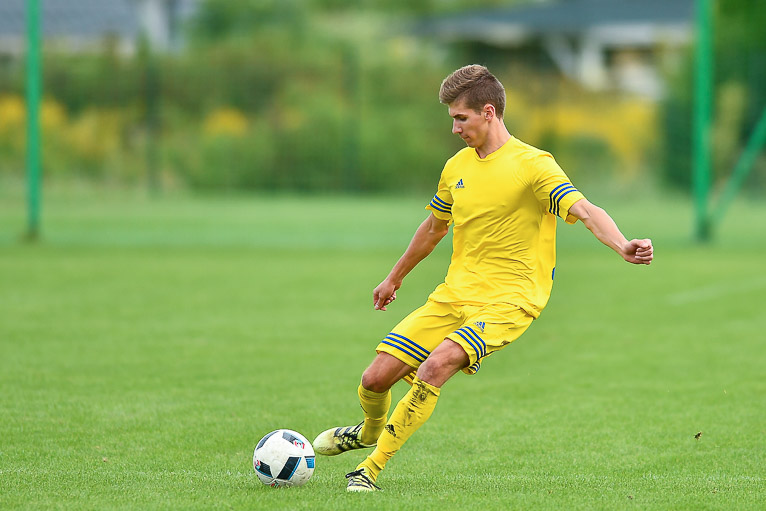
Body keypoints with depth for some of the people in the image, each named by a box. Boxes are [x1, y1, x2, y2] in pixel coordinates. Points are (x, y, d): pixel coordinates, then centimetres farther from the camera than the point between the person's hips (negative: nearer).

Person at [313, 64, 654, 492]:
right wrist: (396, 277, 39)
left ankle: (373, 467, -17)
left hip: (508, 300, -6)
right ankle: (370, 431, 35)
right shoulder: (457, 167, 10)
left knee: (436, 366, -30)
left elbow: (585, 210, -25)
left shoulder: (533, 164, -11)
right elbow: (434, 227, 28)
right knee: (376, 378, -2)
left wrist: (623, 246, -44)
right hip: (455, 294, 6)